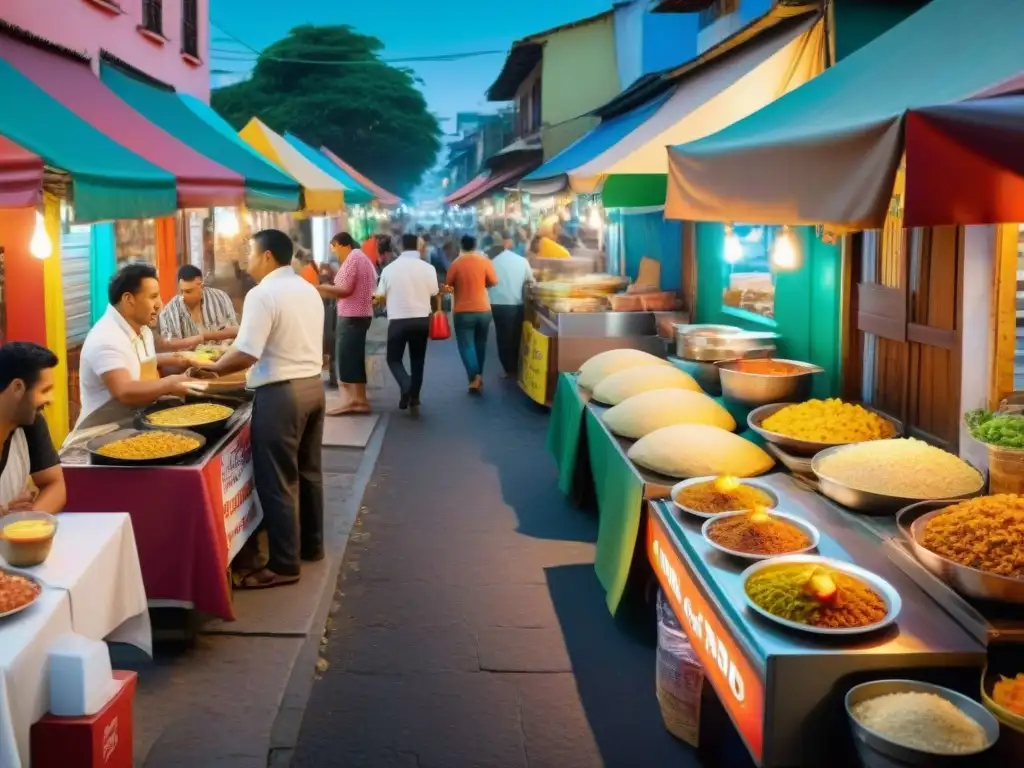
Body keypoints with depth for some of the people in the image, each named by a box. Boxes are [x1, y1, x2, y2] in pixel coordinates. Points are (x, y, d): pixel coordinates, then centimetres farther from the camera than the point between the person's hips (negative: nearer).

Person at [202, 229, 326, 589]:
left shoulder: (262, 294, -15)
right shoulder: (309, 290, 12)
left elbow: (247, 354, -22)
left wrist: (213, 368, -6)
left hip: (280, 393, -9)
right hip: (312, 384, 9)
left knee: (277, 480, -1)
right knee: (308, 470, 20)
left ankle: (284, 565, 5)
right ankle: (311, 544, 33)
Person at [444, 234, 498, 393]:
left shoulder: (456, 263, -7)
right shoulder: (484, 261, -4)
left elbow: (449, 284, 2)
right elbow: (494, 281, 0)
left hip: (463, 311, -2)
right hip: (483, 310, 3)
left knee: (466, 345, -1)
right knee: (480, 343, 18)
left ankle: (474, 376, -18)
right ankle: (479, 375, 26)